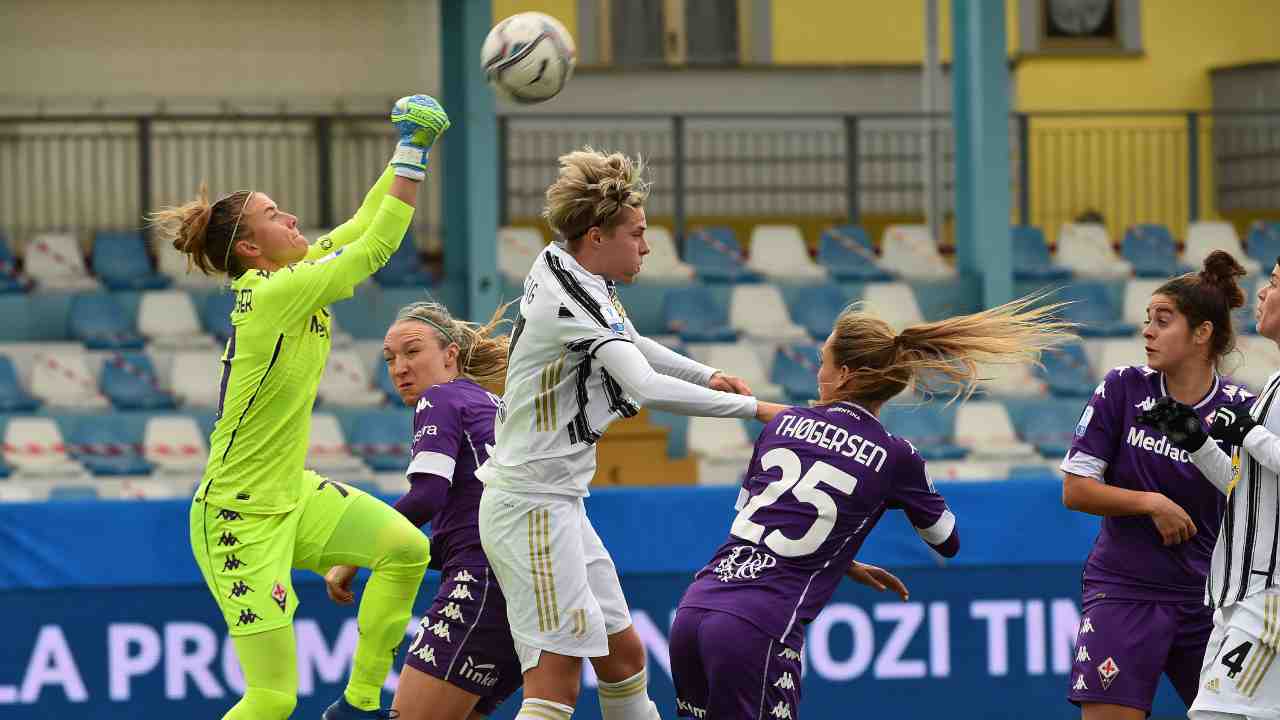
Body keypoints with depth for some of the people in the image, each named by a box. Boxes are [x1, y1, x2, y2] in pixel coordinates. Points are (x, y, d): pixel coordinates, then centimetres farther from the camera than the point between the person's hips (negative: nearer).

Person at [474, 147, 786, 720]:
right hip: (532, 506, -11)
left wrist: (706, 375, 14)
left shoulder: (565, 271, 10)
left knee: (623, 655, 15)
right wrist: (751, 408, -24)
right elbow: (648, 388, -31)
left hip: (558, 504, 11)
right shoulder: (574, 300, -20)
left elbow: (627, 341, 29)